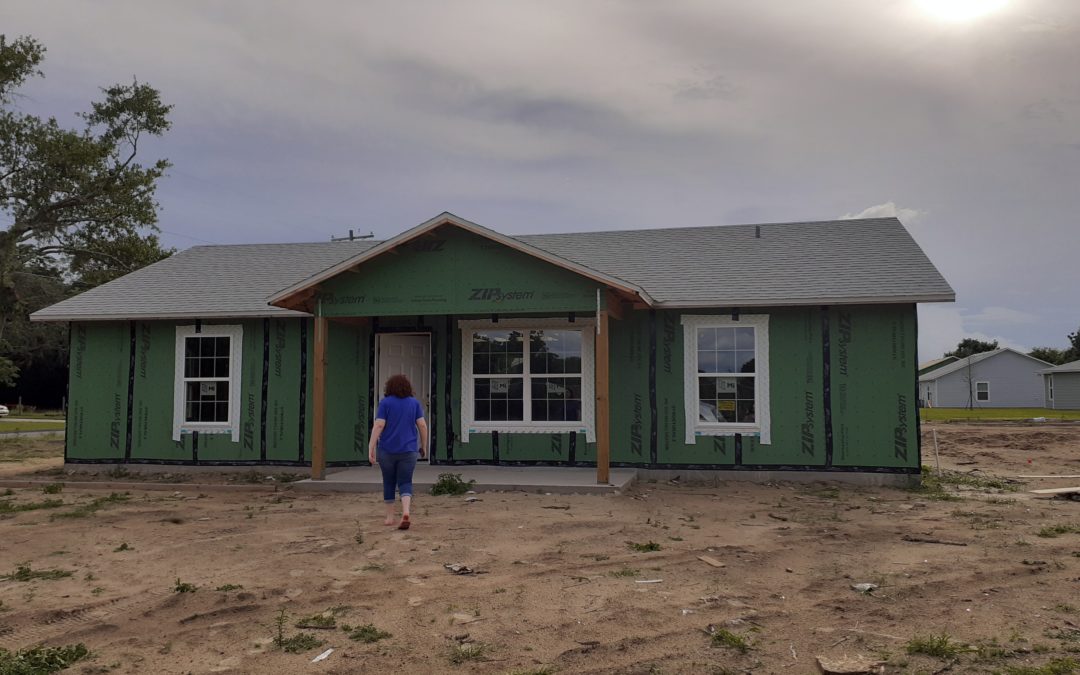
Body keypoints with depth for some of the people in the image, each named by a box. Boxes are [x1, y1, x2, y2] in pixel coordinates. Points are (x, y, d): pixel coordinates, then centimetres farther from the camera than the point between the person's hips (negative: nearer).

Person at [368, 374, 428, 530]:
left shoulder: (385, 403, -3)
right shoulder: (414, 403, 4)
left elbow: (378, 425, -10)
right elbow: (422, 425, 0)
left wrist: (371, 448, -11)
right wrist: (424, 446, 10)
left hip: (387, 450, -1)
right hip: (408, 450, 1)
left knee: (389, 482, 15)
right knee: (405, 483, 3)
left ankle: (390, 516, 19)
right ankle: (405, 512, -20)